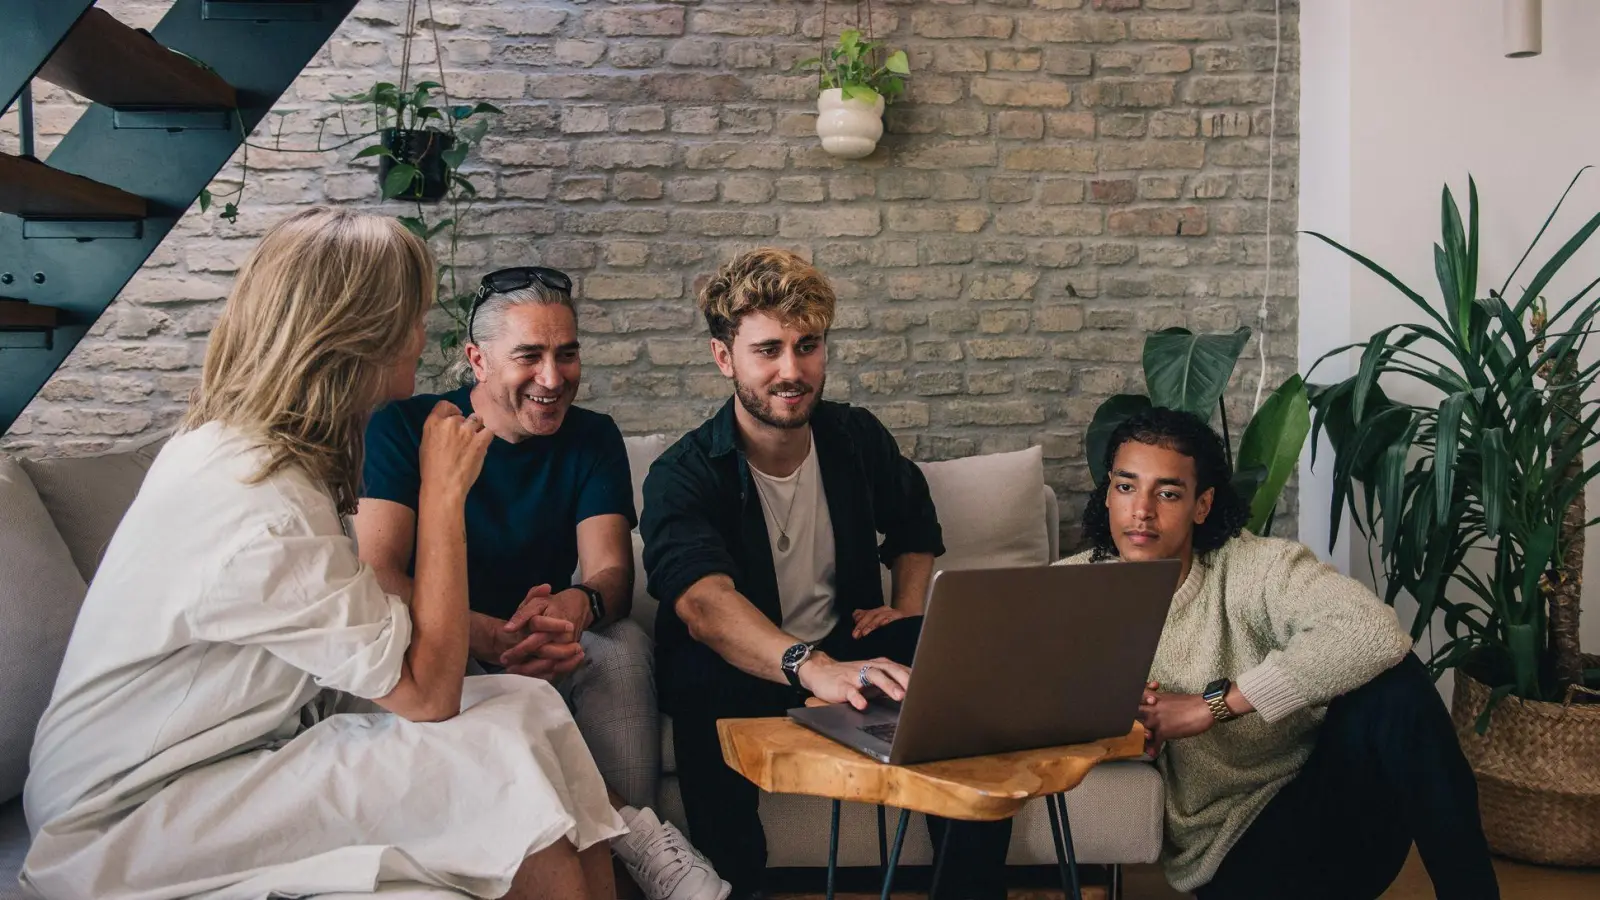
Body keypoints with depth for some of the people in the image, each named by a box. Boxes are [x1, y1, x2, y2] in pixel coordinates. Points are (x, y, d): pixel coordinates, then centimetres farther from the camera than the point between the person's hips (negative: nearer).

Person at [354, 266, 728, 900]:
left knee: (622, 645, -28)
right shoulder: (406, 428, -6)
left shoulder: (592, 438, 3)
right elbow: (379, 575, -18)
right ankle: (633, 829, -28)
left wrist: (578, 605, -37)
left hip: (542, 655, 3)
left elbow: (612, 572, -9)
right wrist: (489, 638, -38)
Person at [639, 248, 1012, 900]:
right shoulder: (682, 476, -14)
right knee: (703, 682, -38)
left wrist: (908, 607, 2)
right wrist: (813, 668, -53)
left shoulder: (859, 439, 2)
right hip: (741, 670, -4)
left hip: (848, 651, 4)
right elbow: (702, 601, -35)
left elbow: (915, 530, 24)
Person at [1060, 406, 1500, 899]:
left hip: (1332, 795, 0)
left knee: (1393, 686, -29)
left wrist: (1213, 704, -26)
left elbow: (1376, 634, -26)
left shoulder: (1257, 566, -9)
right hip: (1233, 847, 0)